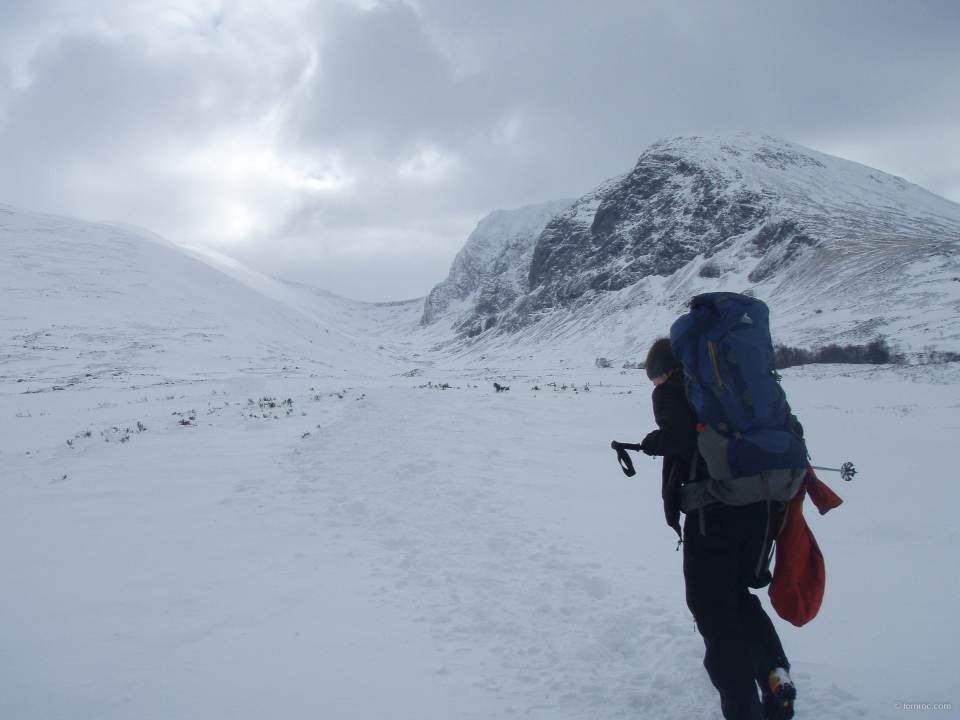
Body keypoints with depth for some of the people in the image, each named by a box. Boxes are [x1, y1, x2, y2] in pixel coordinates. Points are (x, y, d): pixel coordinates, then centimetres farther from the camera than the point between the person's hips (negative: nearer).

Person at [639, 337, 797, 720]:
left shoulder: (671, 390, 2)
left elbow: (679, 435, -17)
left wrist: (652, 442, 2)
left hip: (713, 514, -6)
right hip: (761, 509, 6)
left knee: (714, 610, 4)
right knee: (739, 596, 25)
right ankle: (774, 671, 5)